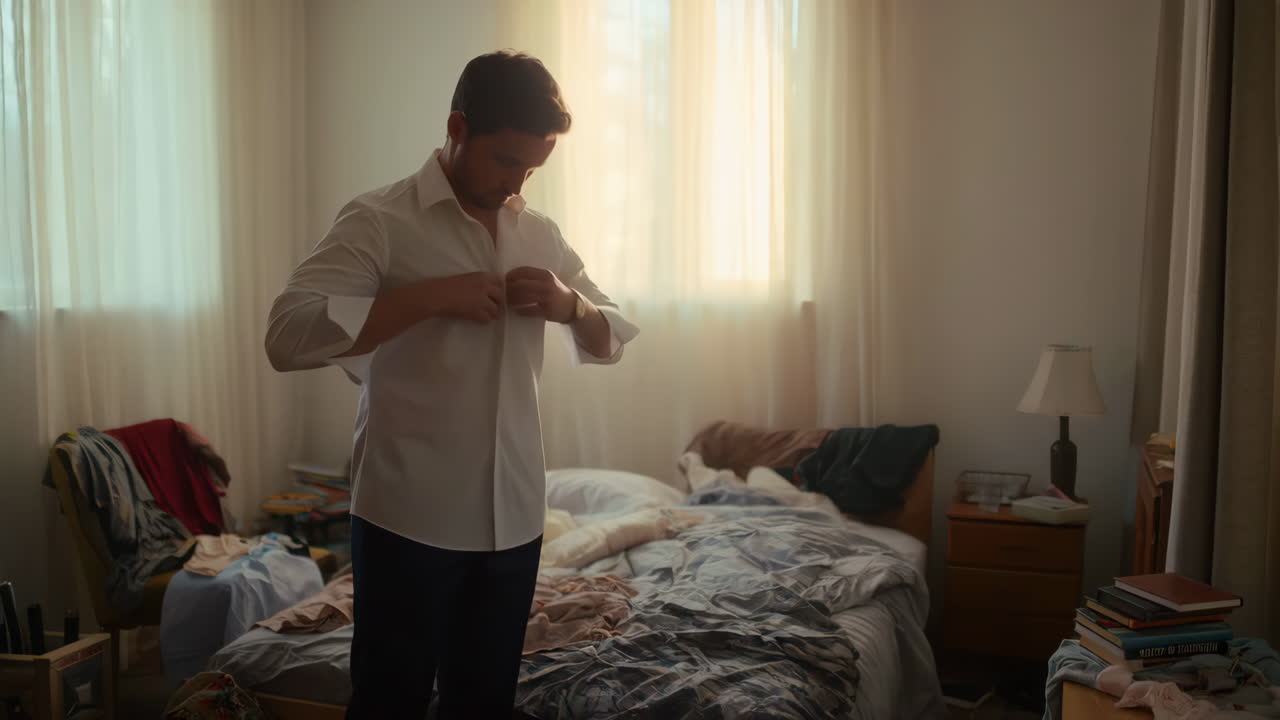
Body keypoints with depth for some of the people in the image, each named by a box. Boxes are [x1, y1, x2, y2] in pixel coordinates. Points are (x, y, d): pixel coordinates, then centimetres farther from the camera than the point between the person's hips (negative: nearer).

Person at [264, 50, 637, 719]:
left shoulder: (541, 234, 9)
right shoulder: (379, 221, -10)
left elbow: (612, 340, 16)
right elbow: (287, 336, -22)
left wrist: (569, 306, -6)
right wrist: (433, 297, -24)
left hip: (513, 518, 5)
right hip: (407, 520, -5)